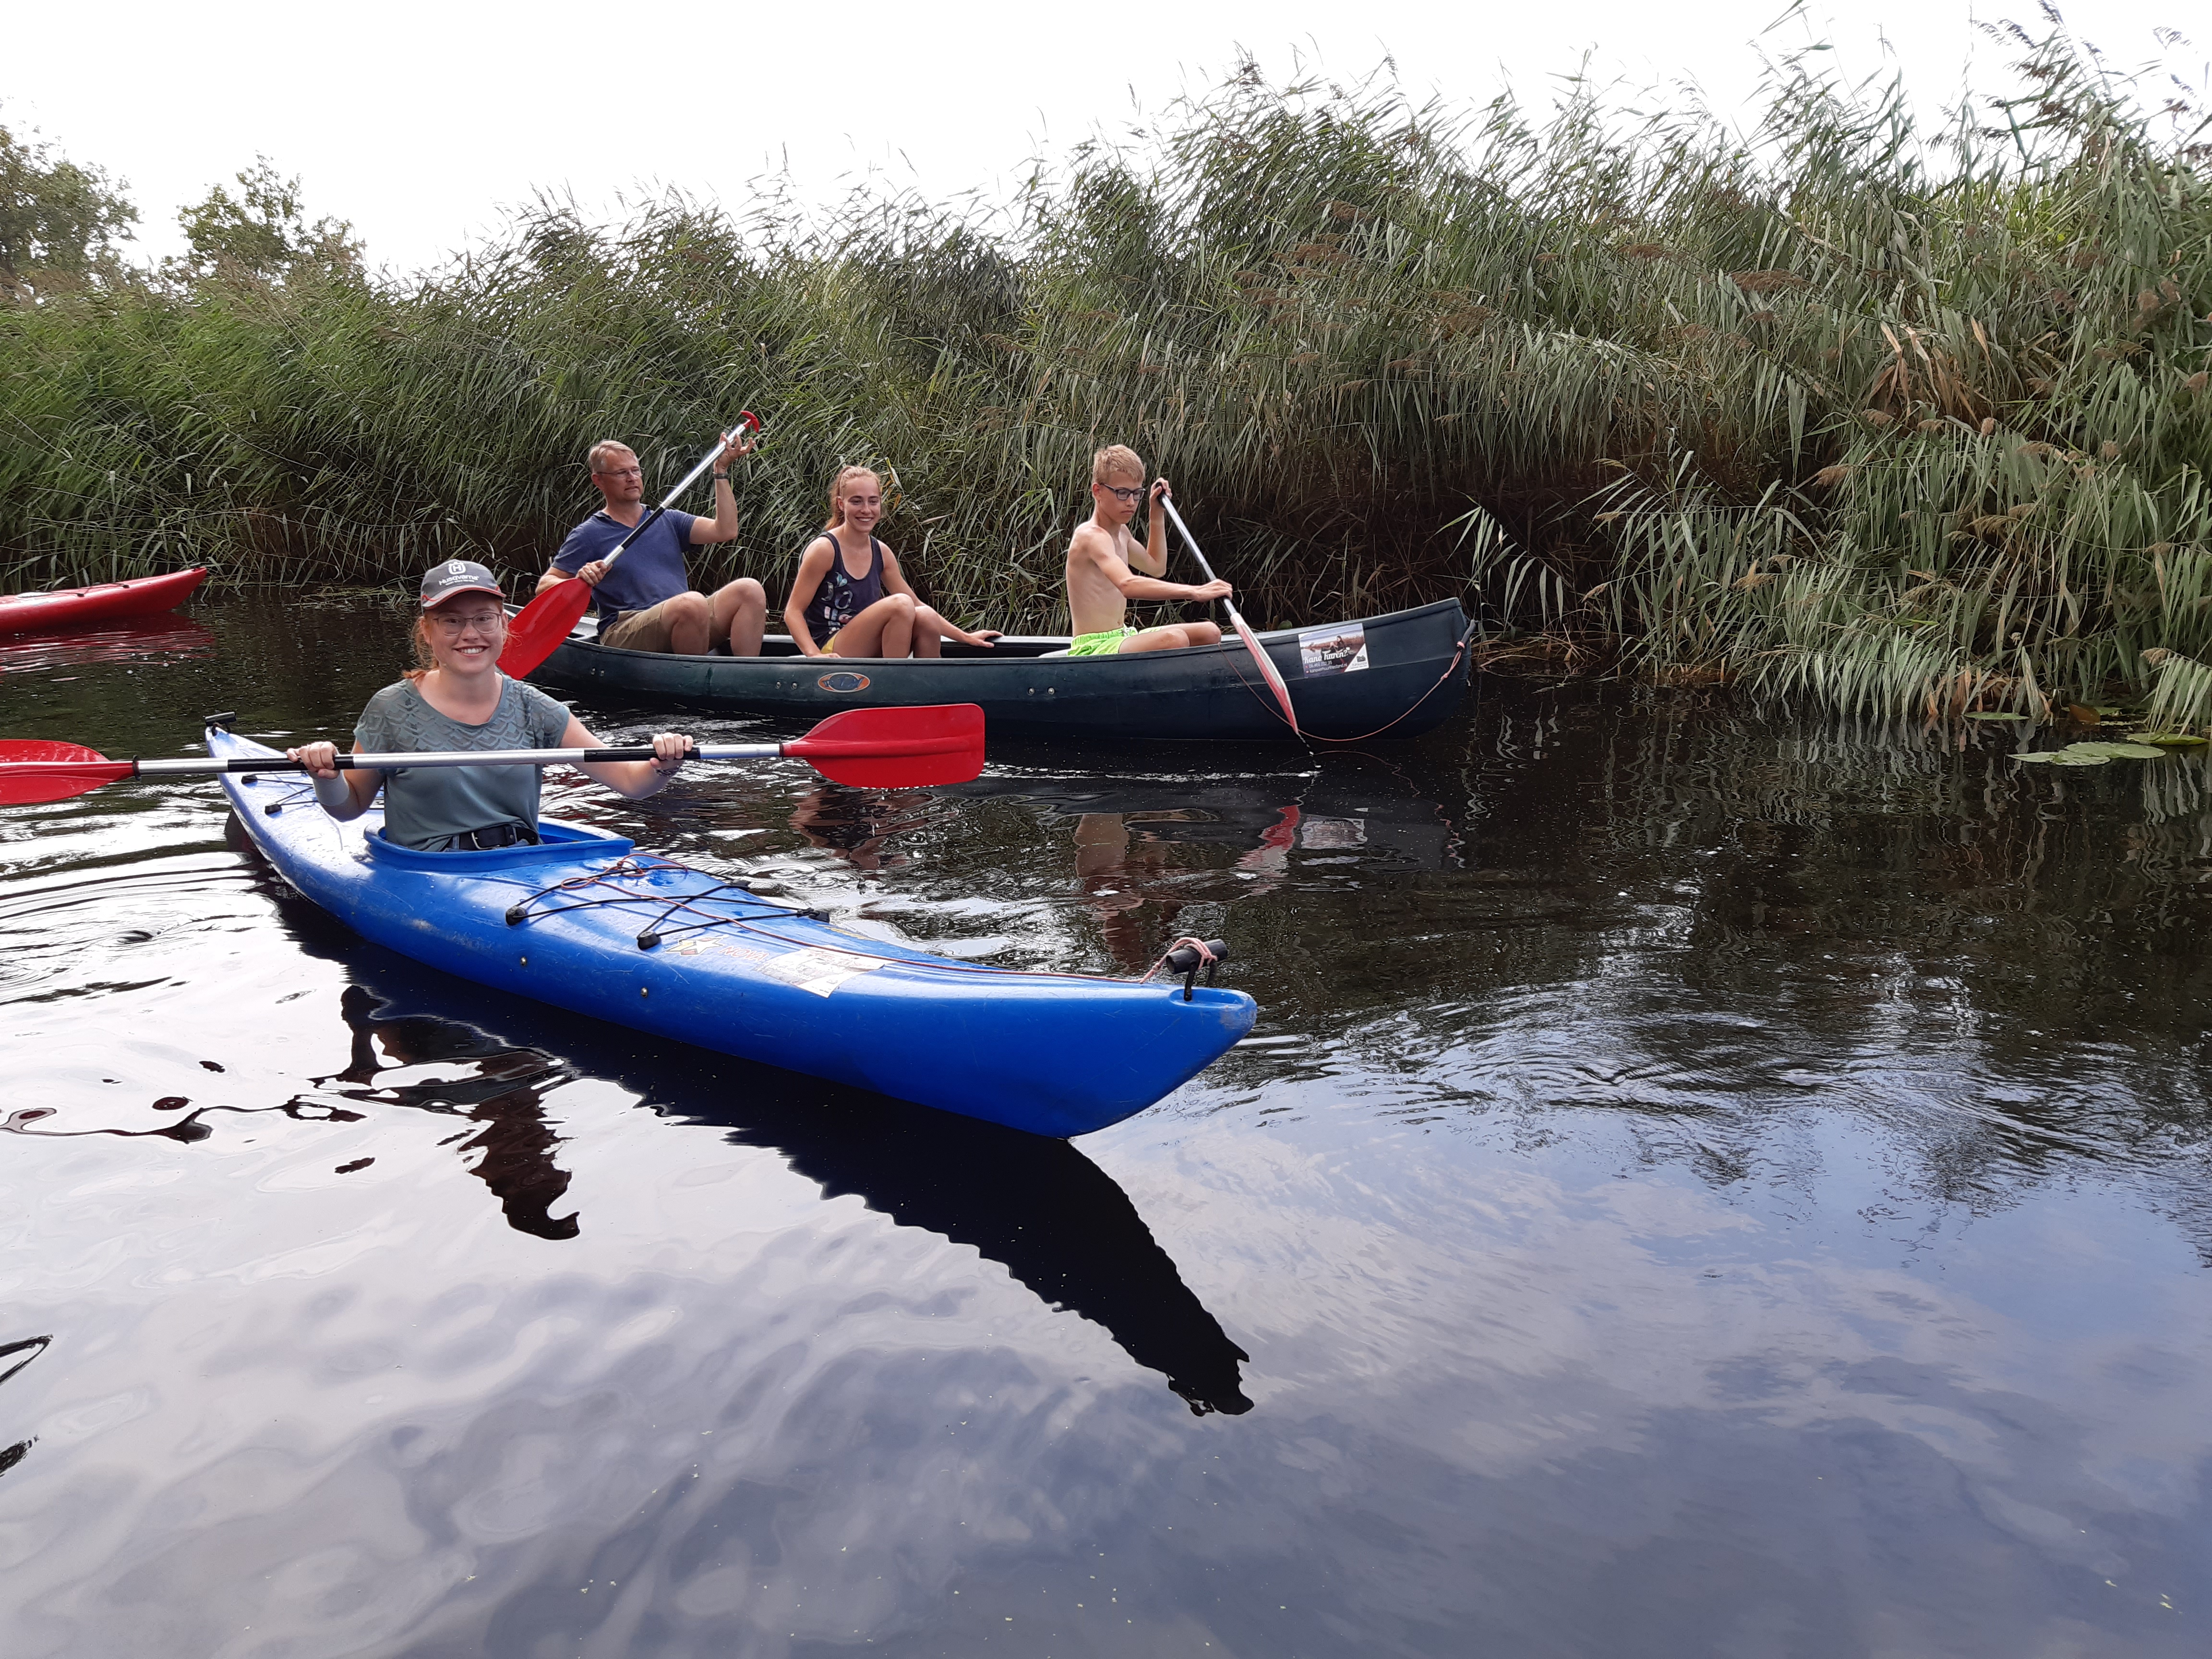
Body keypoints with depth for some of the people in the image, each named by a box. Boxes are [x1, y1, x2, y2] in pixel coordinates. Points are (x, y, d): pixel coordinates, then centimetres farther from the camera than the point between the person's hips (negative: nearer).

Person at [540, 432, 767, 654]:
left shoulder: (667, 521, 20)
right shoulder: (588, 535, 7)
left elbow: (725, 530, 6)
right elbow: (545, 586, 4)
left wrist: (721, 470, 5)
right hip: (623, 636, -5)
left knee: (750, 589, -19)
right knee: (693, 602, -35)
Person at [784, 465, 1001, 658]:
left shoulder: (881, 553, 9)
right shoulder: (824, 549, -11)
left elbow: (917, 605, 15)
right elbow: (793, 611, -12)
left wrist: (966, 637, 10)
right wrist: (814, 654, -28)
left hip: (869, 652, 6)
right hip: (830, 651, -6)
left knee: (925, 617, -18)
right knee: (900, 604, -24)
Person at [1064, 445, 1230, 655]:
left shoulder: (1120, 532, 16)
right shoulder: (1091, 536, -17)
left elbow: (1156, 567, 36)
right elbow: (1128, 585, -37)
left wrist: (1157, 515, 26)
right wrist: (1195, 592, -44)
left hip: (1121, 637, 11)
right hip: (1092, 649, -11)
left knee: (1210, 633, 3)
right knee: (1174, 640, -34)